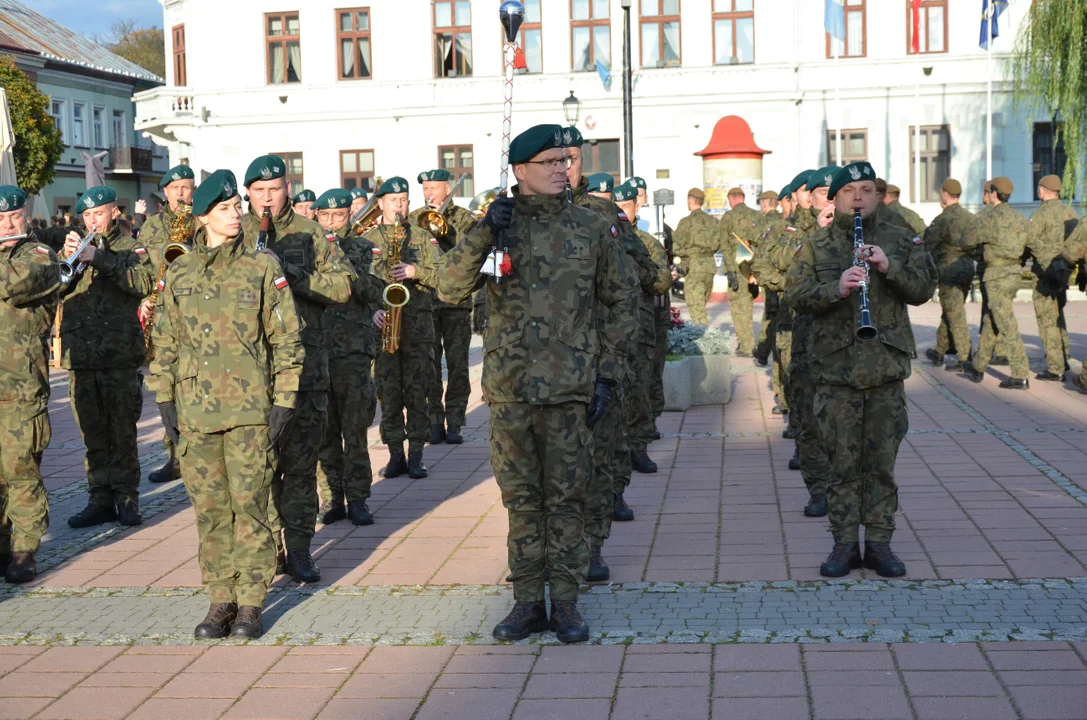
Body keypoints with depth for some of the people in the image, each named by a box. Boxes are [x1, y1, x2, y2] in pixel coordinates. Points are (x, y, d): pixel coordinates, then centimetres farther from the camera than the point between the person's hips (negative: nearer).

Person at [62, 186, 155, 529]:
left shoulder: (129, 248, 5)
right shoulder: (76, 246, 15)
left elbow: (143, 283, -15)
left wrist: (99, 259, -21)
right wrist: (67, 259, -14)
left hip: (120, 356, -4)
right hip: (81, 357, 4)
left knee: (123, 433, 0)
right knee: (94, 436, 8)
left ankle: (126, 498, 8)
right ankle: (101, 499, 14)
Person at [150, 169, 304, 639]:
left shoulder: (263, 268, 0)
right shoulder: (178, 274, 8)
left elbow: (287, 339, 0)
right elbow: (165, 343, 14)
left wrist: (284, 401, -5)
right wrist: (164, 399, 8)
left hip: (250, 409, -3)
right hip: (195, 411, 3)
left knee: (249, 507, 0)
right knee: (210, 510, 7)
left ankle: (250, 603, 10)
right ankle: (220, 599, 18)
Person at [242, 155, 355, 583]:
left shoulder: (312, 234, 7)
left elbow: (343, 286, -3)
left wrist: (290, 273, -14)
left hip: (305, 362, 0)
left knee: (301, 460, 2)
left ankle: (298, 547, 11)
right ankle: (268, 544, 12)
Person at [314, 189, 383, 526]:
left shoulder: (363, 249, 8)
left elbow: (374, 292, -6)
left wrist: (344, 263, -16)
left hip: (353, 349, -2)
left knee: (355, 429, -2)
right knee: (324, 429, 4)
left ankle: (357, 498, 5)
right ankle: (331, 496, 12)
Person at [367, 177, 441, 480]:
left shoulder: (423, 237, 10)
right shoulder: (367, 240, 9)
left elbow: (441, 275, 1)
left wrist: (415, 271, -15)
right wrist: (371, 310, -12)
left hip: (418, 323, 0)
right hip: (383, 324, 0)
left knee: (417, 392, 0)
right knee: (388, 393, 1)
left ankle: (416, 456, 6)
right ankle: (396, 454, 10)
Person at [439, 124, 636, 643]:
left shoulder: (591, 228, 4)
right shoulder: (497, 225, 4)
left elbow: (623, 302, 9)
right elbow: (449, 289, -5)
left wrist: (607, 373, 3)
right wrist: (482, 235, -18)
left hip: (569, 388, -1)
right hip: (509, 389, 1)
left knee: (566, 498, 5)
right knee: (521, 498, 9)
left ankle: (565, 602, 15)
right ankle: (528, 601, 19)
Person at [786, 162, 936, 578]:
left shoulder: (900, 242, 9)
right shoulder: (815, 246, 5)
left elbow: (924, 288, 0)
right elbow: (796, 294, -5)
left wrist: (890, 267, -16)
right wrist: (836, 288, -22)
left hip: (887, 370, 1)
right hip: (836, 369, -1)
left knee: (882, 462, 7)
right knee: (843, 463, 3)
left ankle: (879, 544, 16)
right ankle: (845, 544, 13)